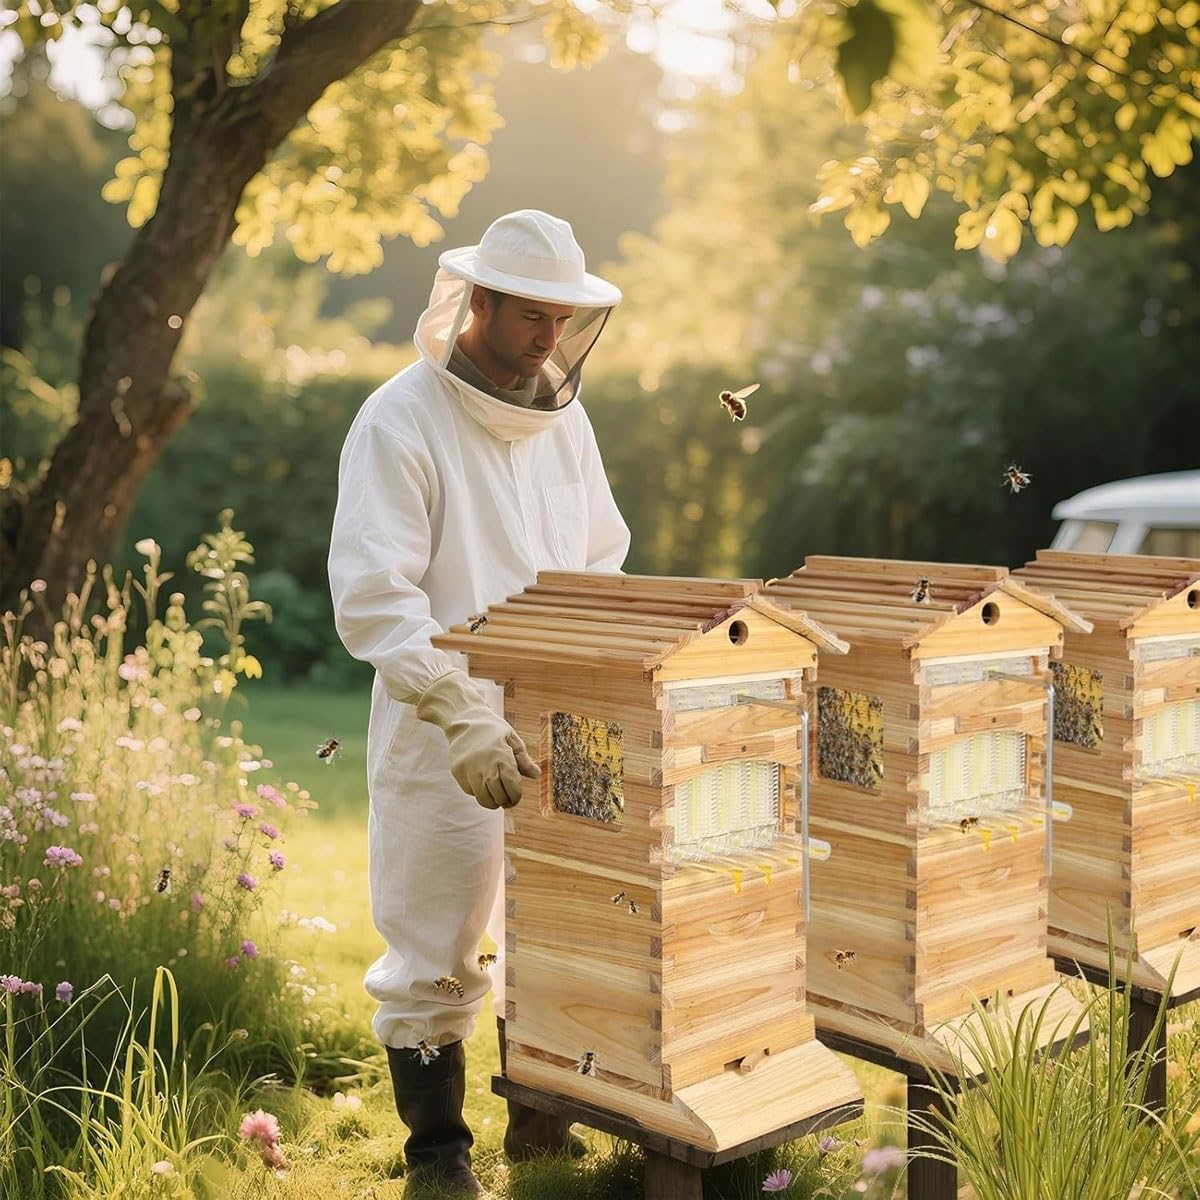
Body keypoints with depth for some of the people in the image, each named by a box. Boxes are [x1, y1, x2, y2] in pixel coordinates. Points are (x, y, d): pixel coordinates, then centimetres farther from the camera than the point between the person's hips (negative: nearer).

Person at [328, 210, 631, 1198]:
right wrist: (465, 719, -29)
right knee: (435, 957, 5)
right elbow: (372, 598, -21)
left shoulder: (564, 420, 9)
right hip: (442, 739, -6)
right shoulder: (400, 423, -13)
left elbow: (603, 566, 18)